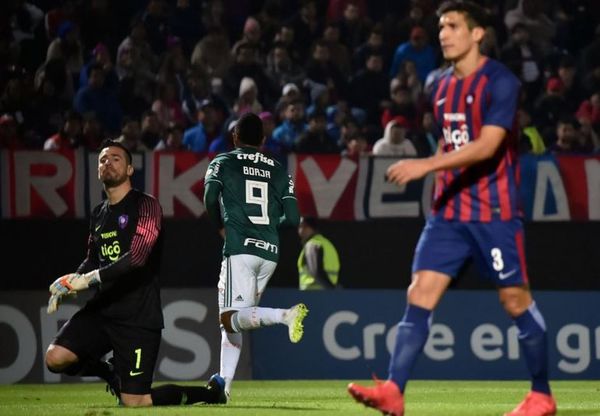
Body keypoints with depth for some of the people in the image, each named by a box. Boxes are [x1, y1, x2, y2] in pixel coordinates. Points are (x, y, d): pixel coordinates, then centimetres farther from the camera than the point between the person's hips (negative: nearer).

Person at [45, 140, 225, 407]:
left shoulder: (146, 205, -8)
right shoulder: (98, 214, 15)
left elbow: (137, 257, -20)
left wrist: (90, 278, -24)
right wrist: (69, 283, 9)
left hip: (138, 316, -7)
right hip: (102, 309, 7)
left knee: (133, 402, -11)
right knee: (55, 358, -15)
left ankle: (210, 392, 14)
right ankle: (111, 373, 15)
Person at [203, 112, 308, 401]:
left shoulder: (223, 163, 7)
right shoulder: (278, 171, 16)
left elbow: (210, 197, -9)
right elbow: (293, 219, 9)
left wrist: (221, 227, 9)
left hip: (241, 248, -5)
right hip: (270, 252, 5)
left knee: (231, 319, -12)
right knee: (231, 319, 14)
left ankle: (286, 315, -36)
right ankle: (224, 385, 10)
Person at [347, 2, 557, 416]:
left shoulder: (500, 82, -12)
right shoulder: (443, 87, 11)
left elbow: (487, 146, -23)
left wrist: (426, 165, -30)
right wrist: (444, 193, 16)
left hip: (494, 213, -6)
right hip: (449, 212, 6)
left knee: (516, 300, 1)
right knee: (419, 295, -6)